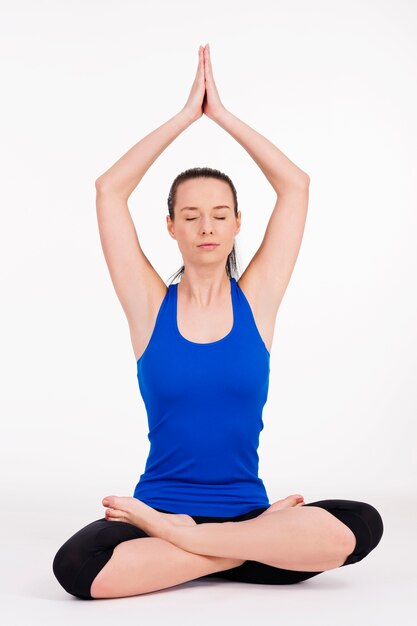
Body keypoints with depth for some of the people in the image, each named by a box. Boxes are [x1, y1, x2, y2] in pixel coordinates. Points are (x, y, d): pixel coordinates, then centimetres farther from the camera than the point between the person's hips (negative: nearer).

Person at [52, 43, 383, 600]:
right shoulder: (150, 304, 2)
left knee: (360, 526, -28)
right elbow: (109, 189, -4)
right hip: (159, 504, -1)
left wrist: (222, 114, 3)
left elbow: (296, 185, 1)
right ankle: (270, 542, -16)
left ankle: (179, 537, -15)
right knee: (77, 566, -33)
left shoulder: (256, 300, 4)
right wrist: (187, 114, 0)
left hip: (245, 507, 1)